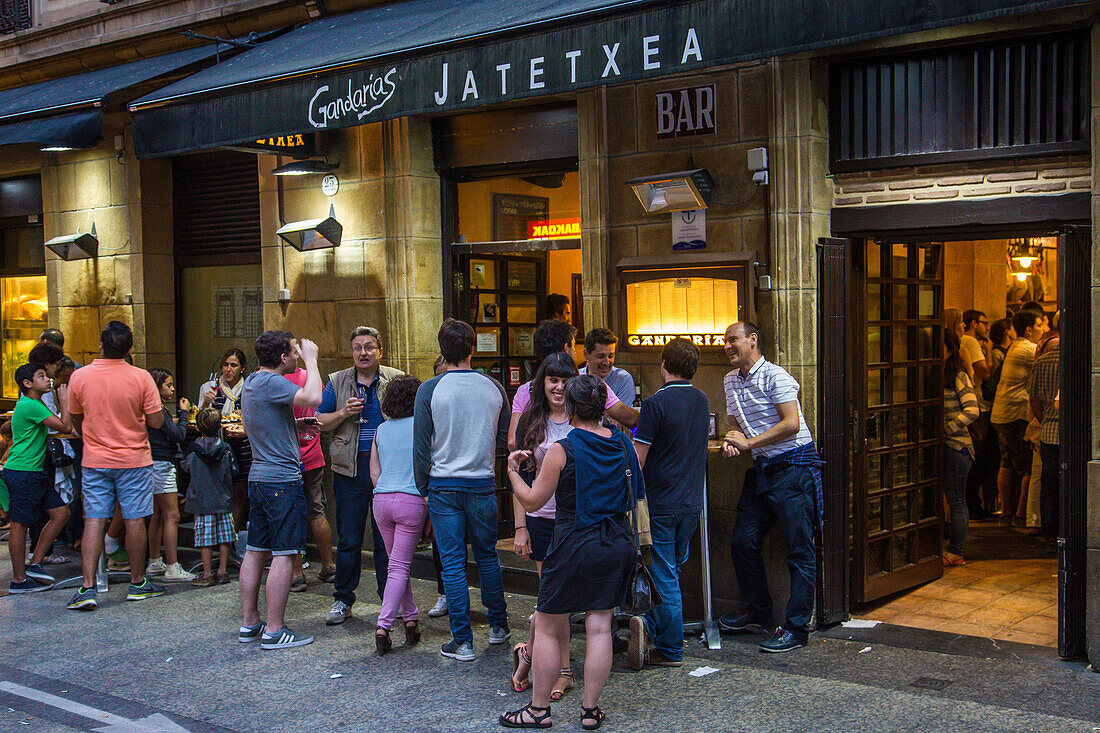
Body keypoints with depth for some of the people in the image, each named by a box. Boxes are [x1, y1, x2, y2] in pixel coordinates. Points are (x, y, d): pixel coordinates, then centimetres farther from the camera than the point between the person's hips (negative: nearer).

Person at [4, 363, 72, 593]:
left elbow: (60, 426, 20)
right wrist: (64, 402, -5)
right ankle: (18, 580, 5)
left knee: (61, 513, 8)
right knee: (20, 524, -2)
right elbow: (65, 427, -17)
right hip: (21, 473, -10)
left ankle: (34, 564, 13)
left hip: (35, 473, 10)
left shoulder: (35, 404, 16)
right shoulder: (30, 406, -15)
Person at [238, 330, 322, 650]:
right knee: (283, 555, -5)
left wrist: (298, 424, 13)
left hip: (258, 477, 10)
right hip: (282, 479, -10)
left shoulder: (250, 383, 15)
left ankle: (249, 623, 21)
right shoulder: (270, 383, -16)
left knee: (255, 551, 13)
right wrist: (311, 359, -16)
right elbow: (313, 398, -30)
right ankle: (274, 631, -3)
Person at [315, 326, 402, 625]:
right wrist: (343, 413, -10)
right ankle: (342, 600, 15)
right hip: (350, 469, 0)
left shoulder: (395, 380, 5)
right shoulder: (337, 382, 7)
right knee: (349, 539, 4)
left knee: (386, 537, 7)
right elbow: (320, 422, 8)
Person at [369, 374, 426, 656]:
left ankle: (411, 619, 23)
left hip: (381, 501, 4)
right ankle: (383, 625, -10)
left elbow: (374, 474, 11)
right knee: (399, 566, -2)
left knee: (396, 563, 17)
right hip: (412, 501, -4)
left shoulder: (381, 430, 10)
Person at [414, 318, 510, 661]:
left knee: (453, 563, 3)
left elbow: (421, 447, -6)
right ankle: (498, 626, 28)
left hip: (444, 485, -2)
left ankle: (462, 641, 6)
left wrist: (422, 488, 4)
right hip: (483, 483, 2)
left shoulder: (429, 390, -9)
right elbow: (507, 438, 9)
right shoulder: (494, 388, -2)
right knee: (487, 556, 18)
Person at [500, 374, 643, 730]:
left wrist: (512, 471, 9)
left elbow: (533, 501, -6)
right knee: (599, 627, 10)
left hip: (574, 543, -5)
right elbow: (634, 494, 16)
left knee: (547, 629, 8)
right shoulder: (622, 443, 2)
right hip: (617, 541, 5)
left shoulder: (561, 450, -13)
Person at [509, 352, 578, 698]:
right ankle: (563, 671, 18)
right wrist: (520, 527, 1)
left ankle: (529, 651, 21)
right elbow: (520, 477, 6)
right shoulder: (531, 422, 5)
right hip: (541, 519, 1)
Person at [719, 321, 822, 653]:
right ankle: (759, 612, 27)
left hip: (793, 468, -8)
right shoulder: (731, 381, 13)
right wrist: (732, 441, -4)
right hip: (762, 470, 9)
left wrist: (749, 442, -17)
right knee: (742, 542, 9)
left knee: (799, 551, -4)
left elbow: (791, 424, -19)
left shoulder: (775, 376, -11)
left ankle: (796, 628, 0)